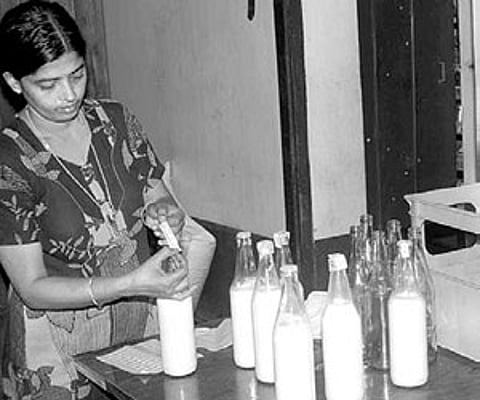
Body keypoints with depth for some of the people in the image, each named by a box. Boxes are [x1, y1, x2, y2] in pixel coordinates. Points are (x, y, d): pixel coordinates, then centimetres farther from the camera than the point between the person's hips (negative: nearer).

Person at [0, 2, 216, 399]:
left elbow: (158, 194, 12)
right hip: (62, 344, -5)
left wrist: (163, 211, -13)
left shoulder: (116, 120, 0)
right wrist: (132, 283, -27)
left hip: (143, 322, 6)